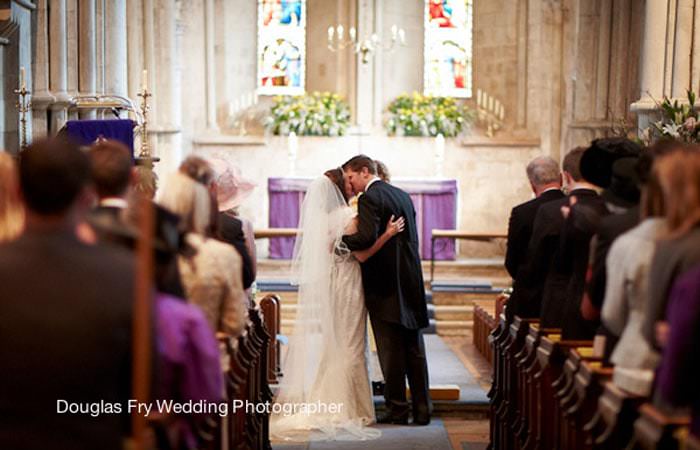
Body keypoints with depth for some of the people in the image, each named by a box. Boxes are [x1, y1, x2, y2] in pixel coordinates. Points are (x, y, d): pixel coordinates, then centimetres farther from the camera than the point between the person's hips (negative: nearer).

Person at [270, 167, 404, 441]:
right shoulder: (347, 216, -13)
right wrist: (388, 234, -20)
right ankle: (345, 407, 4)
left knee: (324, 344, 13)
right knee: (347, 345, 0)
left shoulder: (318, 218, 7)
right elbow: (361, 255, -17)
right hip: (346, 285, -6)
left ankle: (319, 402, 16)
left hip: (322, 286, 6)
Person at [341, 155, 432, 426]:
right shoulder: (403, 195, 14)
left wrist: (341, 240, -10)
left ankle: (397, 409, 5)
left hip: (385, 285, -8)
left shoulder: (369, 198, -12)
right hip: (411, 282, 8)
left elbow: (367, 238, -25)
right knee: (414, 349, 11)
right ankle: (422, 410, 15)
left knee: (391, 350, 0)